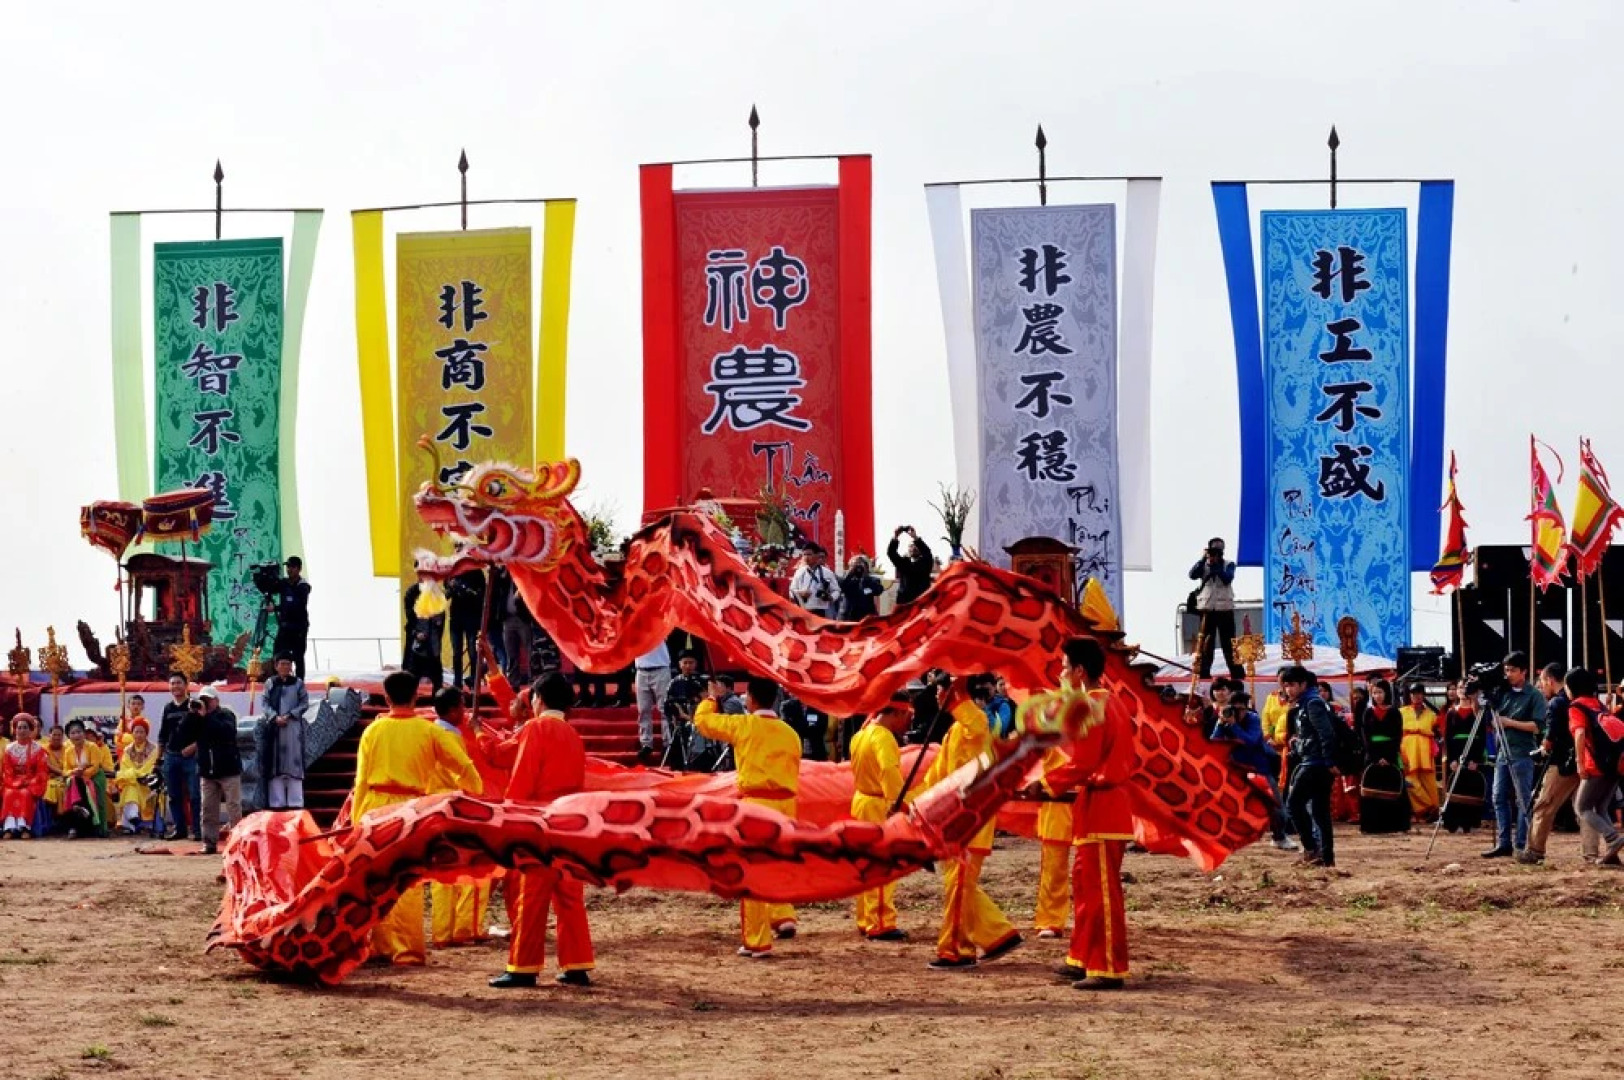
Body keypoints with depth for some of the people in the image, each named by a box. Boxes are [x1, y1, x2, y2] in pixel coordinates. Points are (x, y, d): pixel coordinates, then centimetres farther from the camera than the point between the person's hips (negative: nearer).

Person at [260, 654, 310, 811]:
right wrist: (275, 717, -12)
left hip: (293, 726, -1)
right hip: (274, 727, 1)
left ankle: (295, 802, -4)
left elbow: (304, 704, 2)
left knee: (293, 762, -4)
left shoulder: (298, 683, 5)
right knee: (275, 763, -1)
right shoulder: (270, 684, 9)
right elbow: (264, 703, 5)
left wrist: (289, 716, -10)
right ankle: (277, 802, 0)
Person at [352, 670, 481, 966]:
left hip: (374, 809, 1)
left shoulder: (373, 731, 4)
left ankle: (381, 945, 14)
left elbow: (361, 779, 4)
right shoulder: (428, 731, 1)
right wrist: (474, 790, 26)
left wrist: (357, 820, 11)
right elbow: (463, 765, 6)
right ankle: (408, 950, -2)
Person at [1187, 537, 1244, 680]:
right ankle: (1203, 672, 6)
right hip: (1207, 608, 1)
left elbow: (1227, 578, -13)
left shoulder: (1228, 565, 5)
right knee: (1206, 641, 2)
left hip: (1225, 608, -1)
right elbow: (1193, 575, -9)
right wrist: (1203, 559, -14)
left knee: (1229, 642, 0)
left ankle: (1237, 672, 2)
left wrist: (1215, 564, -16)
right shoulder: (1203, 566, 9)